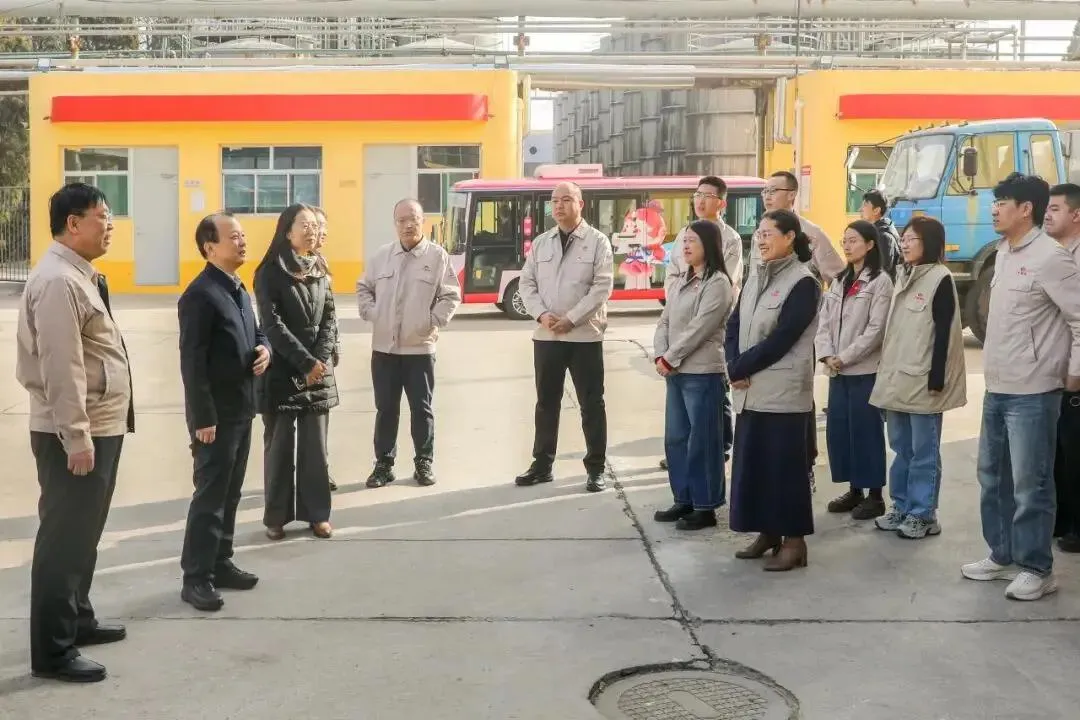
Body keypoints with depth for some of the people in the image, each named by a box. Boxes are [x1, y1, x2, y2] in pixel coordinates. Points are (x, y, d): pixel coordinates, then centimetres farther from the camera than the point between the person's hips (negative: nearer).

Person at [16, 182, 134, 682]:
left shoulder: (80, 276, 14)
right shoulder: (58, 281, -18)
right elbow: (61, 368, -23)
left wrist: (93, 431, 19)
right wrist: (76, 437, -24)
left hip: (101, 427, 10)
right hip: (75, 434, -10)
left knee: (83, 533, 20)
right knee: (64, 537, -3)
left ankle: (77, 619, 34)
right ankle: (52, 650, 4)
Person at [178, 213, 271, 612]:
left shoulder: (239, 288, 12)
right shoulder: (200, 294, -17)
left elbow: (253, 331, 24)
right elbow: (192, 361, -20)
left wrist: (264, 347, -1)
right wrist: (203, 417, -21)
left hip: (241, 408, 9)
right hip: (215, 413, -9)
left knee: (230, 493, 15)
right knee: (210, 495, -3)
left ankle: (220, 563, 27)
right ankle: (196, 578, 6)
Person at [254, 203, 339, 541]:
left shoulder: (321, 270, 10)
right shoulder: (270, 272, -6)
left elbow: (330, 319, 6)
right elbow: (272, 324, -12)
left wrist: (319, 361, -9)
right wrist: (305, 362, -16)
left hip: (319, 371, 4)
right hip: (282, 371, -4)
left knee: (315, 445, 6)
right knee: (279, 444, 2)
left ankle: (317, 513, 14)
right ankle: (276, 516, 11)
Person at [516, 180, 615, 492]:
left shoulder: (597, 241, -2)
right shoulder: (541, 242, 11)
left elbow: (602, 286, -10)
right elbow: (527, 282, 8)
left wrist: (571, 319, -16)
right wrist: (542, 315, -9)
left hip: (585, 335, -4)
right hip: (546, 335, 4)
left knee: (591, 404, 2)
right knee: (546, 402, 11)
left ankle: (596, 469, 10)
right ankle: (542, 465, 21)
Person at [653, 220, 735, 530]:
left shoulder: (718, 283, -10)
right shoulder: (681, 282, 16)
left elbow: (699, 328, -16)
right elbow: (664, 322, 12)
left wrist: (670, 358, -12)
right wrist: (660, 356, -4)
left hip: (703, 373, -8)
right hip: (676, 372, 8)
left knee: (702, 440, -3)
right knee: (675, 438, 12)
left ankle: (705, 507, 5)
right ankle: (683, 500, 23)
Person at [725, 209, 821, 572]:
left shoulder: (803, 283, -10)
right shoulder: (755, 276, 13)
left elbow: (781, 339, -16)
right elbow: (734, 324, 9)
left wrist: (741, 367, -11)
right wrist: (734, 367, -7)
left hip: (784, 391, -7)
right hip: (749, 389, 7)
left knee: (785, 463, -2)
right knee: (752, 461, 11)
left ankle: (794, 540, 8)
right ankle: (768, 532, 24)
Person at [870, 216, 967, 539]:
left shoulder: (940, 279, -8)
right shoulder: (903, 275, 15)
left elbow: (944, 333, -13)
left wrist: (937, 377, -17)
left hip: (923, 379, -8)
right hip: (896, 376, 8)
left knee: (923, 451, -1)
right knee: (901, 447, 13)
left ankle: (923, 514, 6)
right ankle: (901, 506, 21)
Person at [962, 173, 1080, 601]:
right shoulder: (1003, 253, 11)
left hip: (1032, 392, -9)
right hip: (997, 388, 9)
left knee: (1029, 484, -1)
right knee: (992, 475, 16)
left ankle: (1036, 569, 11)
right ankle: (1002, 555, 29)